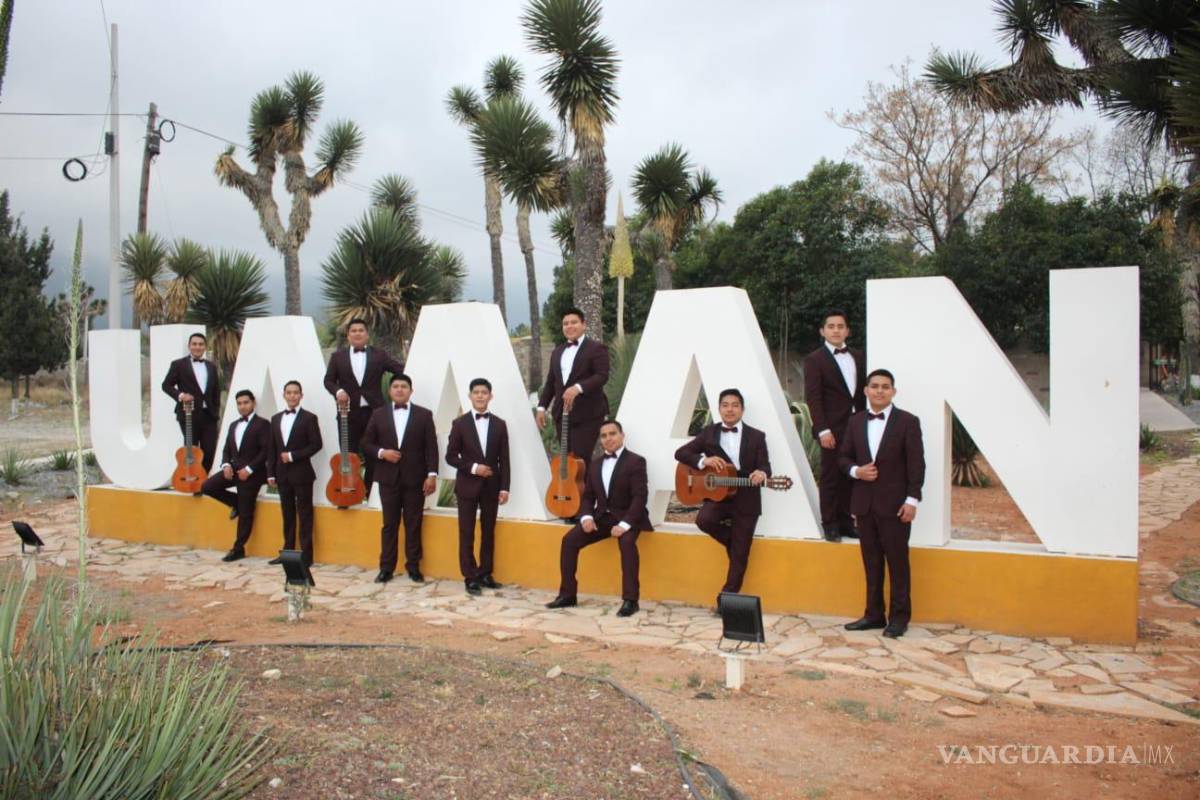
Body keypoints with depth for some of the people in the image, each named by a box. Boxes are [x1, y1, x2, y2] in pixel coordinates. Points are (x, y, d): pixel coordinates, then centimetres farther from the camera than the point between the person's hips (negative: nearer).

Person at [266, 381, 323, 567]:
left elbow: (316, 445, -9)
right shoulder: (276, 418, 12)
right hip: (283, 473, 5)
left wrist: (293, 455, -15)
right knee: (287, 514, 11)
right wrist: (271, 473, 6)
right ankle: (288, 551, 18)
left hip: (301, 473, -5)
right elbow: (272, 448, 12)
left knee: (304, 515, -1)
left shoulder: (309, 418, -4)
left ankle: (306, 555, 1)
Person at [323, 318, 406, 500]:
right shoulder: (338, 356, 7)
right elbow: (328, 380, 6)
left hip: (373, 411, 0)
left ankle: (369, 494, 16)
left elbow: (402, 370, -1)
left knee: (373, 455, 6)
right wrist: (338, 391, -13)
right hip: (349, 413, 1)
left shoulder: (379, 355, 3)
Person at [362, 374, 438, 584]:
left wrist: (432, 474, -10)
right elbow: (366, 442, 8)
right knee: (389, 524, 7)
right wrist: (381, 452, -11)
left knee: (413, 525, 5)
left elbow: (431, 447, -2)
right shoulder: (379, 414, 6)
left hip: (415, 478, -1)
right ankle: (386, 567, 14)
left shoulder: (424, 415, 2)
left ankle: (413, 566, 14)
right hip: (388, 478, 1)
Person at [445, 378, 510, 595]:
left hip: (491, 486, 2)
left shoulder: (499, 424, 5)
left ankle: (485, 573, 18)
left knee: (488, 532, 9)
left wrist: (504, 487, -3)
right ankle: (470, 577, 7)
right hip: (467, 485, -2)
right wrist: (473, 468, -14)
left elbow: (504, 459, 3)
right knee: (467, 534, 1)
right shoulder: (459, 423, -1)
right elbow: (450, 456, -2)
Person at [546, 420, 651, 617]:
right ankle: (568, 594, -2)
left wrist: (625, 524, -29)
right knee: (569, 540, -13)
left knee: (627, 542, -37)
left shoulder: (635, 461, -8)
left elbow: (640, 497, -17)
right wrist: (586, 516, -8)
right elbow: (588, 495, 13)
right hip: (602, 516, 6)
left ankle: (630, 599, -29)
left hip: (626, 518, -6)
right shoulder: (596, 463, 12)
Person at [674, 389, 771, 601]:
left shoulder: (756, 436, 3)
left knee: (739, 556, 0)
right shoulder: (709, 432, 6)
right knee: (704, 520, -30)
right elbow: (680, 453, 4)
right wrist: (704, 460, -14)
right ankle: (734, 541, 2)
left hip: (745, 500, -1)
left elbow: (764, 466, -5)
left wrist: (761, 474, -30)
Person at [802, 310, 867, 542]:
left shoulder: (858, 357, 14)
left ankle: (845, 521, 16)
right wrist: (823, 430, -15)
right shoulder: (814, 359, -2)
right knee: (830, 477, 0)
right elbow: (813, 397, -8)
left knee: (849, 476, 7)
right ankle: (830, 525, 9)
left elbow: (863, 391, 14)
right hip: (832, 429, -5)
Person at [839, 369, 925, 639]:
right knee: (871, 562, 10)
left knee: (897, 561, 3)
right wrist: (856, 471, -7)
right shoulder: (856, 421, 9)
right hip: (864, 503, 4)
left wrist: (912, 499, -12)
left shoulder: (908, 421, -3)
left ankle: (899, 616, 12)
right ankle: (874, 614, 18)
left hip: (895, 503, -4)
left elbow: (916, 464, -6)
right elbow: (845, 456, 14)